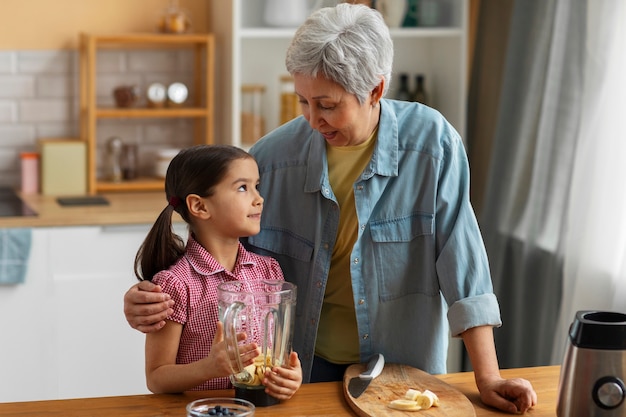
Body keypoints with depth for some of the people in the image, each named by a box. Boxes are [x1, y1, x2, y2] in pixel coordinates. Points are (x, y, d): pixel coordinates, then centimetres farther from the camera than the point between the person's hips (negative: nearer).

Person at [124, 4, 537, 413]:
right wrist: (156, 298, -19)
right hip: (307, 365, 1)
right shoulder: (273, 155, -10)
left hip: (402, 367, -1)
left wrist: (488, 377, -18)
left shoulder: (431, 142, -16)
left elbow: (461, 258, -16)